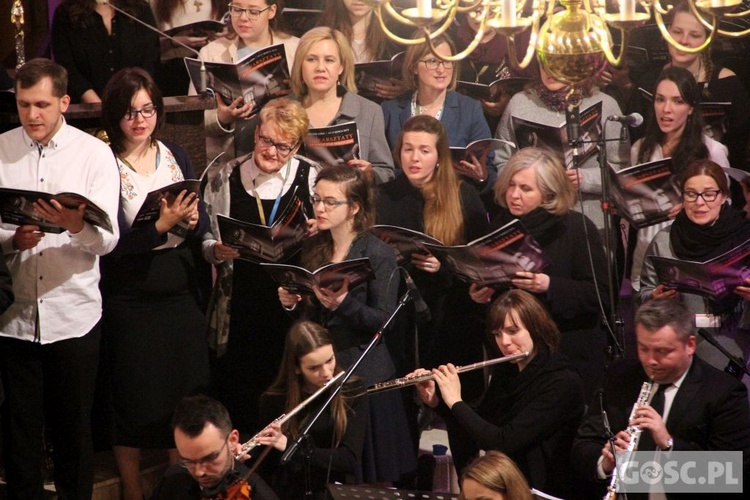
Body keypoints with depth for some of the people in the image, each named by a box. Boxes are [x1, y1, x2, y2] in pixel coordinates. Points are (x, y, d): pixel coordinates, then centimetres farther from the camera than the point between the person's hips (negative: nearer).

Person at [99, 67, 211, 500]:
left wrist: (192, 220, -16)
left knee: (188, 399, 8)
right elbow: (114, 243, -17)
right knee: (134, 401, 3)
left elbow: (203, 227, 6)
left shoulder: (175, 156, 6)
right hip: (130, 299, -4)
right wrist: (162, 225, -29)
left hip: (181, 293, 4)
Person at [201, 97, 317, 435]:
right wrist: (216, 250, -9)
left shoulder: (313, 179, 4)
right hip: (238, 309, 1)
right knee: (234, 396, 1)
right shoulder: (224, 178, 7)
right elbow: (205, 238, 12)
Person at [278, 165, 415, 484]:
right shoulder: (312, 248, 8)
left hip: (362, 372, -5)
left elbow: (383, 320, -15)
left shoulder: (378, 254, -10)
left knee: (362, 473, 1)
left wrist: (342, 303, -29)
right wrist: (289, 302, -4)